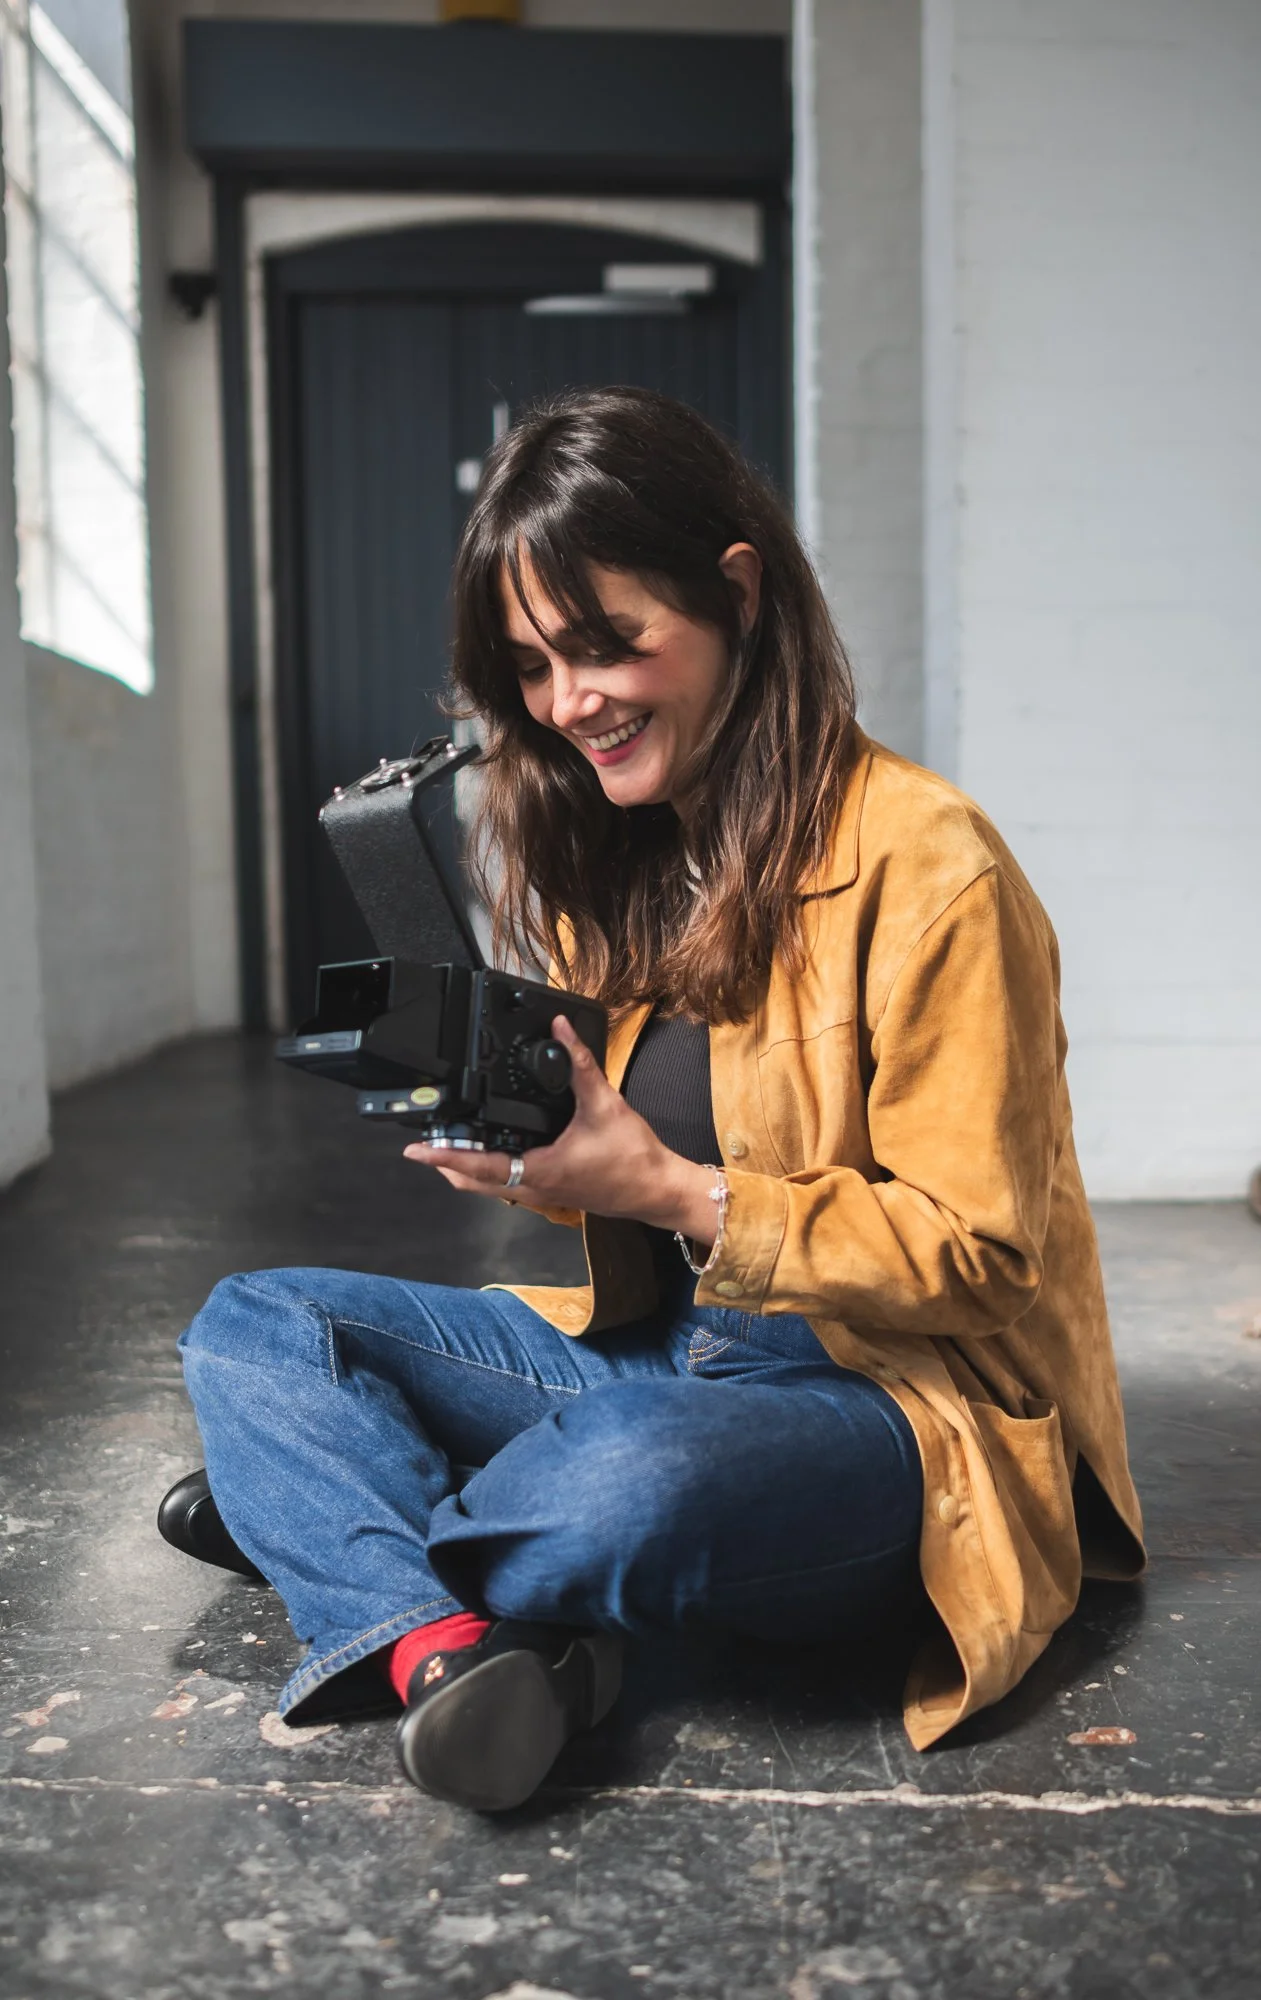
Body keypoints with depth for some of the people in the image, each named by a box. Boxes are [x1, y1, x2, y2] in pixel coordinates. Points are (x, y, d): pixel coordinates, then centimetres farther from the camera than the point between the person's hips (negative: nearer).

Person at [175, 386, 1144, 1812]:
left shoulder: (924, 865, -15)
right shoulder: (603, 856, 7)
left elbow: (977, 1252, -14)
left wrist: (679, 1196, -24)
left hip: (900, 1401, -6)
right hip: (652, 1353, 7)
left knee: (637, 1474, -38)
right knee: (250, 1328, -4)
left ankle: (321, 1518, -7)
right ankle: (446, 1643, -28)